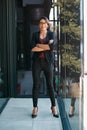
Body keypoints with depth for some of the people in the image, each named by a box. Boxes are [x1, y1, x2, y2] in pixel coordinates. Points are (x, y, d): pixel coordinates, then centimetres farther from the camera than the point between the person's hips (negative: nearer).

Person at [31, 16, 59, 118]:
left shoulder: (51, 34, 5)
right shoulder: (35, 34, 7)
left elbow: (52, 46, -13)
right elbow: (32, 48, -8)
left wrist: (39, 45, -9)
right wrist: (46, 47, -10)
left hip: (48, 62, 0)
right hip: (37, 62, 1)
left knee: (50, 85, 4)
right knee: (36, 85, 2)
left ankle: (53, 107, 16)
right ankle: (35, 107, 11)